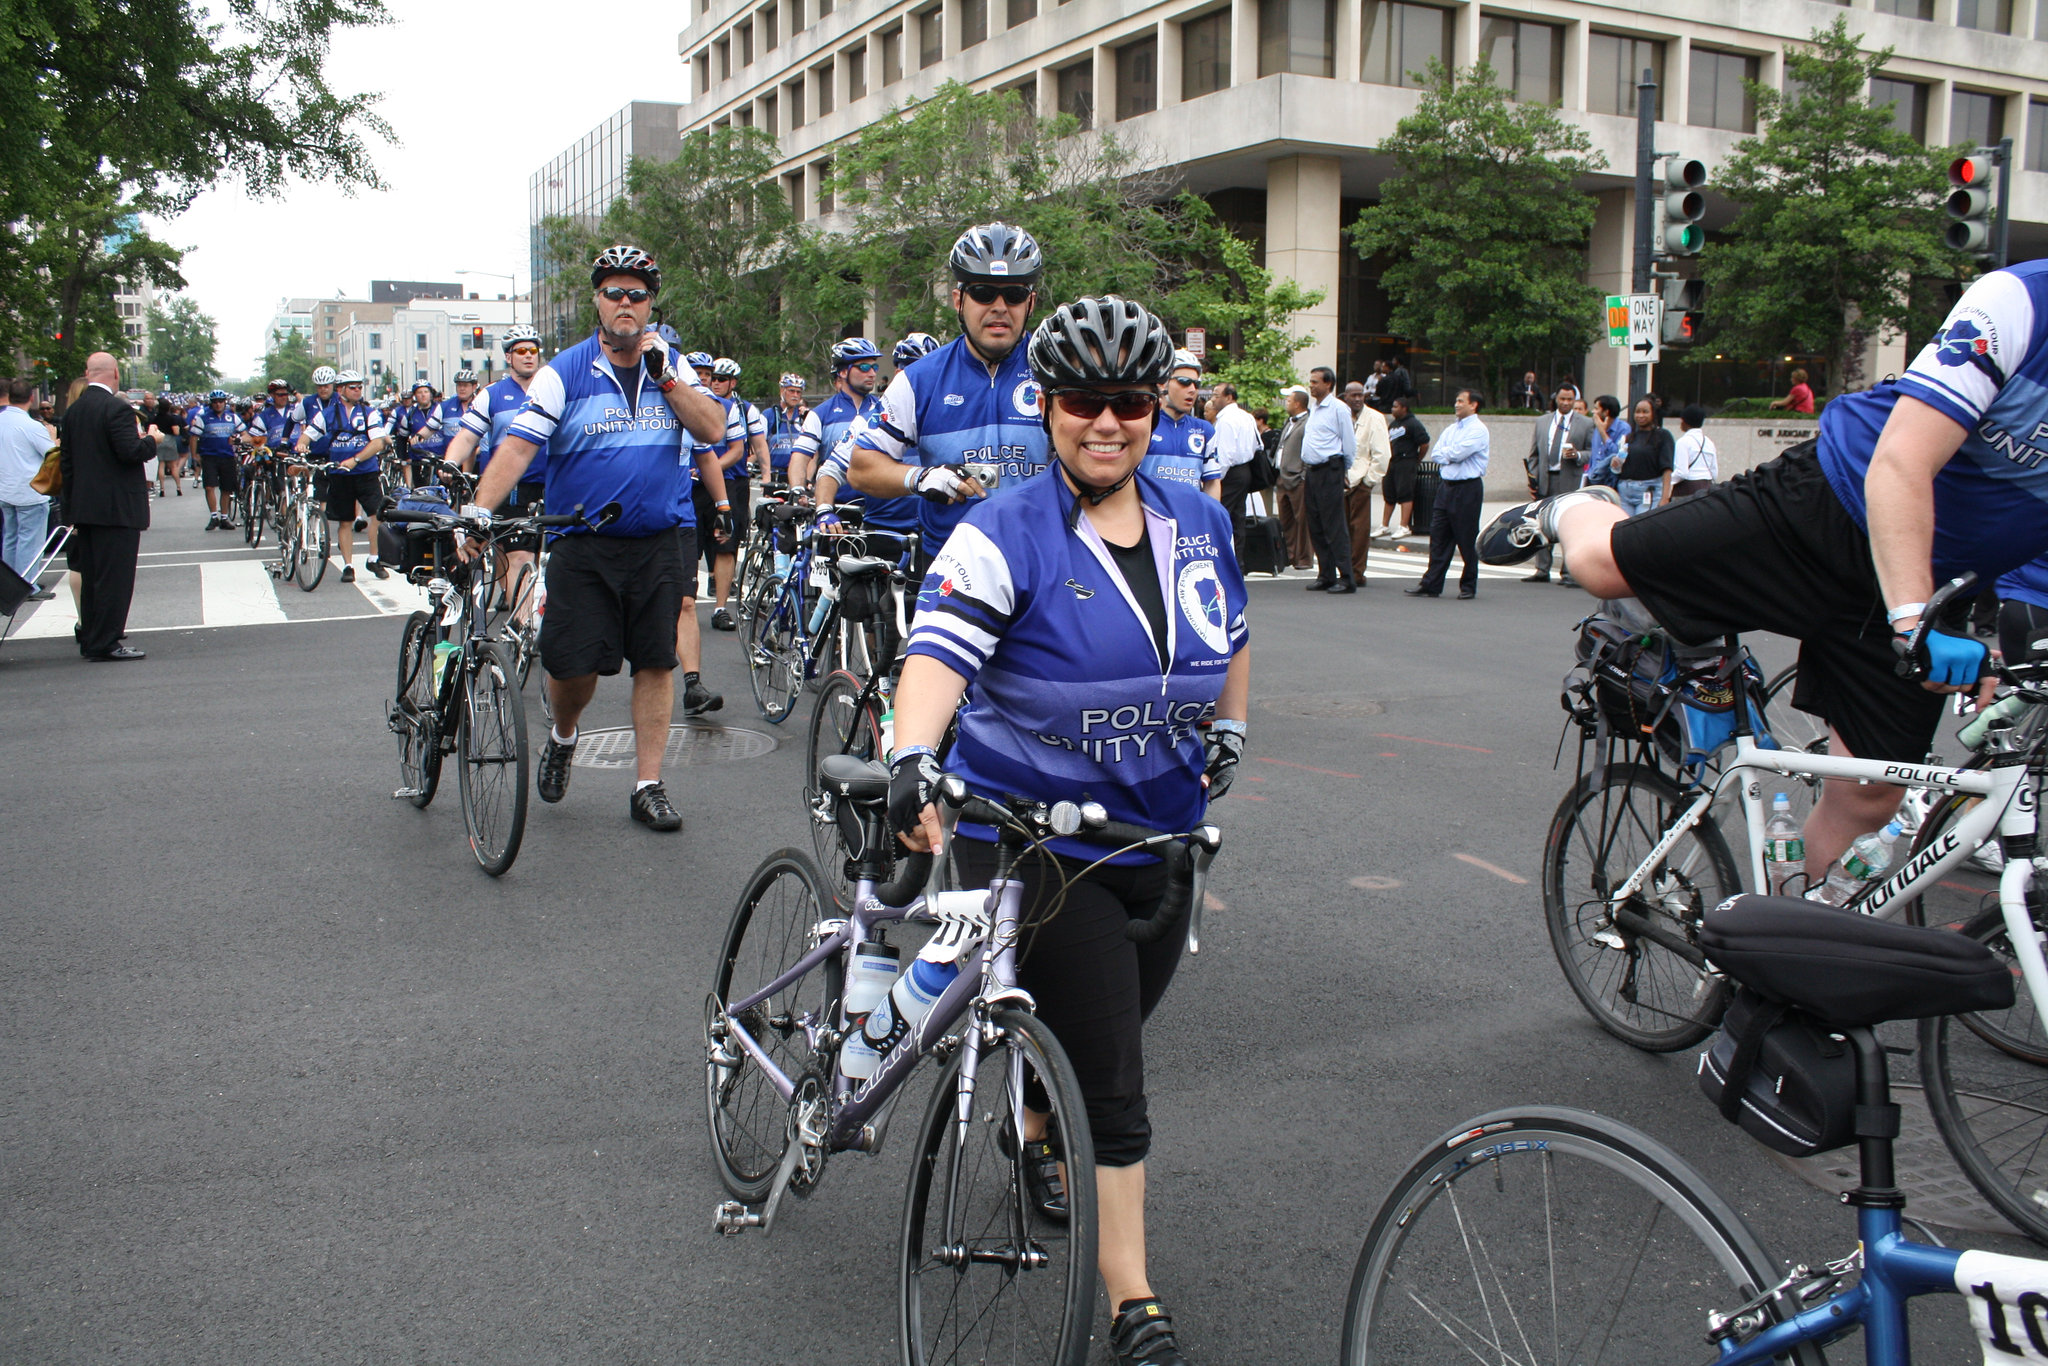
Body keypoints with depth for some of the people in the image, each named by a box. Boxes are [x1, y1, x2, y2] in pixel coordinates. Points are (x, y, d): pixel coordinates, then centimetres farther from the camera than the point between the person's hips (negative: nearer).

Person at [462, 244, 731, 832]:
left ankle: (648, 786, 12)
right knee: (571, 663, -4)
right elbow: (517, 445, -9)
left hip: (662, 540, 2)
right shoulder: (565, 372, -1)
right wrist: (478, 509, -22)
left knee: (655, 662, 3)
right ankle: (563, 736, 30)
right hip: (583, 544, -2)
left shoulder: (672, 365, 8)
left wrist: (663, 375, -13)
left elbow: (712, 429, -4)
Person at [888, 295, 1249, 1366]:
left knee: (1107, 1039, 23)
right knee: (1113, 1085, -5)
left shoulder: (1200, 524, 4)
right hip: (1032, 843, -6)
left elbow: (1231, 636, 23)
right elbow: (938, 650, -30)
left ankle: (1037, 1136, 55)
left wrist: (1229, 727, 15)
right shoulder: (1004, 537, -15)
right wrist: (912, 758, -45)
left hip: (1160, 837, 6)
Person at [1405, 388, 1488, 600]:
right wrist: (1451, 456, -10)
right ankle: (1431, 585, 6)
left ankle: (1468, 587, 10)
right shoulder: (1451, 429, 16)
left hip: (1467, 489, -7)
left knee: (1467, 541, 0)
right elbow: (1437, 454, 7)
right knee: (1438, 537, 4)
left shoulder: (1478, 430, -8)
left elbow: (1457, 454, -18)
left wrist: (1445, 454, 1)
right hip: (1446, 485, 7)